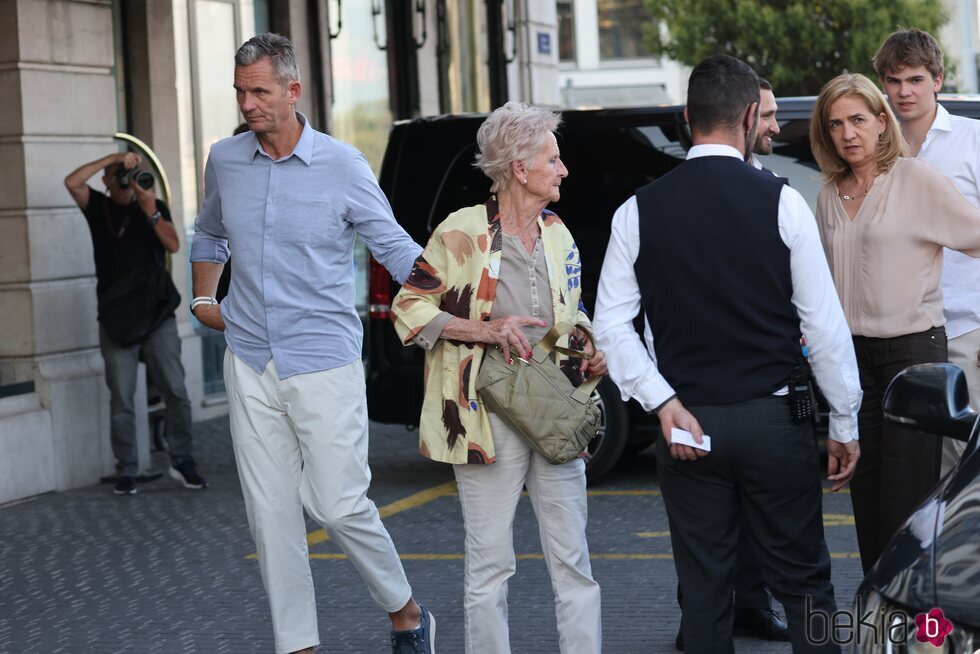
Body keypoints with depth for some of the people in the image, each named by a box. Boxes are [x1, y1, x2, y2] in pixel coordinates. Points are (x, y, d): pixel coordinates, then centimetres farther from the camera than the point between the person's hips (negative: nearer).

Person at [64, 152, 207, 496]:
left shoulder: (156, 207, 12)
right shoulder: (98, 207, 8)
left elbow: (173, 245, -2)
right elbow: (72, 182, -10)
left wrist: (151, 212, -15)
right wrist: (113, 157, -12)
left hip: (158, 315, 1)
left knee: (176, 392, -3)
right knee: (122, 400, -1)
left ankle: (182, 461, 6)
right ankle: (126, 472, 4)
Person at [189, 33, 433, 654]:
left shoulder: (342, 165, -6)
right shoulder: (225, 160, 6)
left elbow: (396, 249, -3)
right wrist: (205, 298, 12)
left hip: (324, 362, -4)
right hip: (250, 363, 4)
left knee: (340, 504, -5)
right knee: (272, 513, 6)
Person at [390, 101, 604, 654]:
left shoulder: (558, 235, 12)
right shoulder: (463, 231, -7)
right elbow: (409, 308, -6)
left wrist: (591, 351, 6)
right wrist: (484, 329, -16)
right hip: (490, 416, -5)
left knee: (573, 560, 5)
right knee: (490, 565, 2)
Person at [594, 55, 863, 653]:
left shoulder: (638, 212, -1)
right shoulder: (781, 202, -7)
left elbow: (612, 324, -4)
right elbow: (825, 323, -6)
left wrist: (666, 403, -6)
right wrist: (845, 424, 1)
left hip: (687, 425, 2)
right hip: (774, 421, -2)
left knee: (705, 591, 9)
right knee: (803, 583, 7)